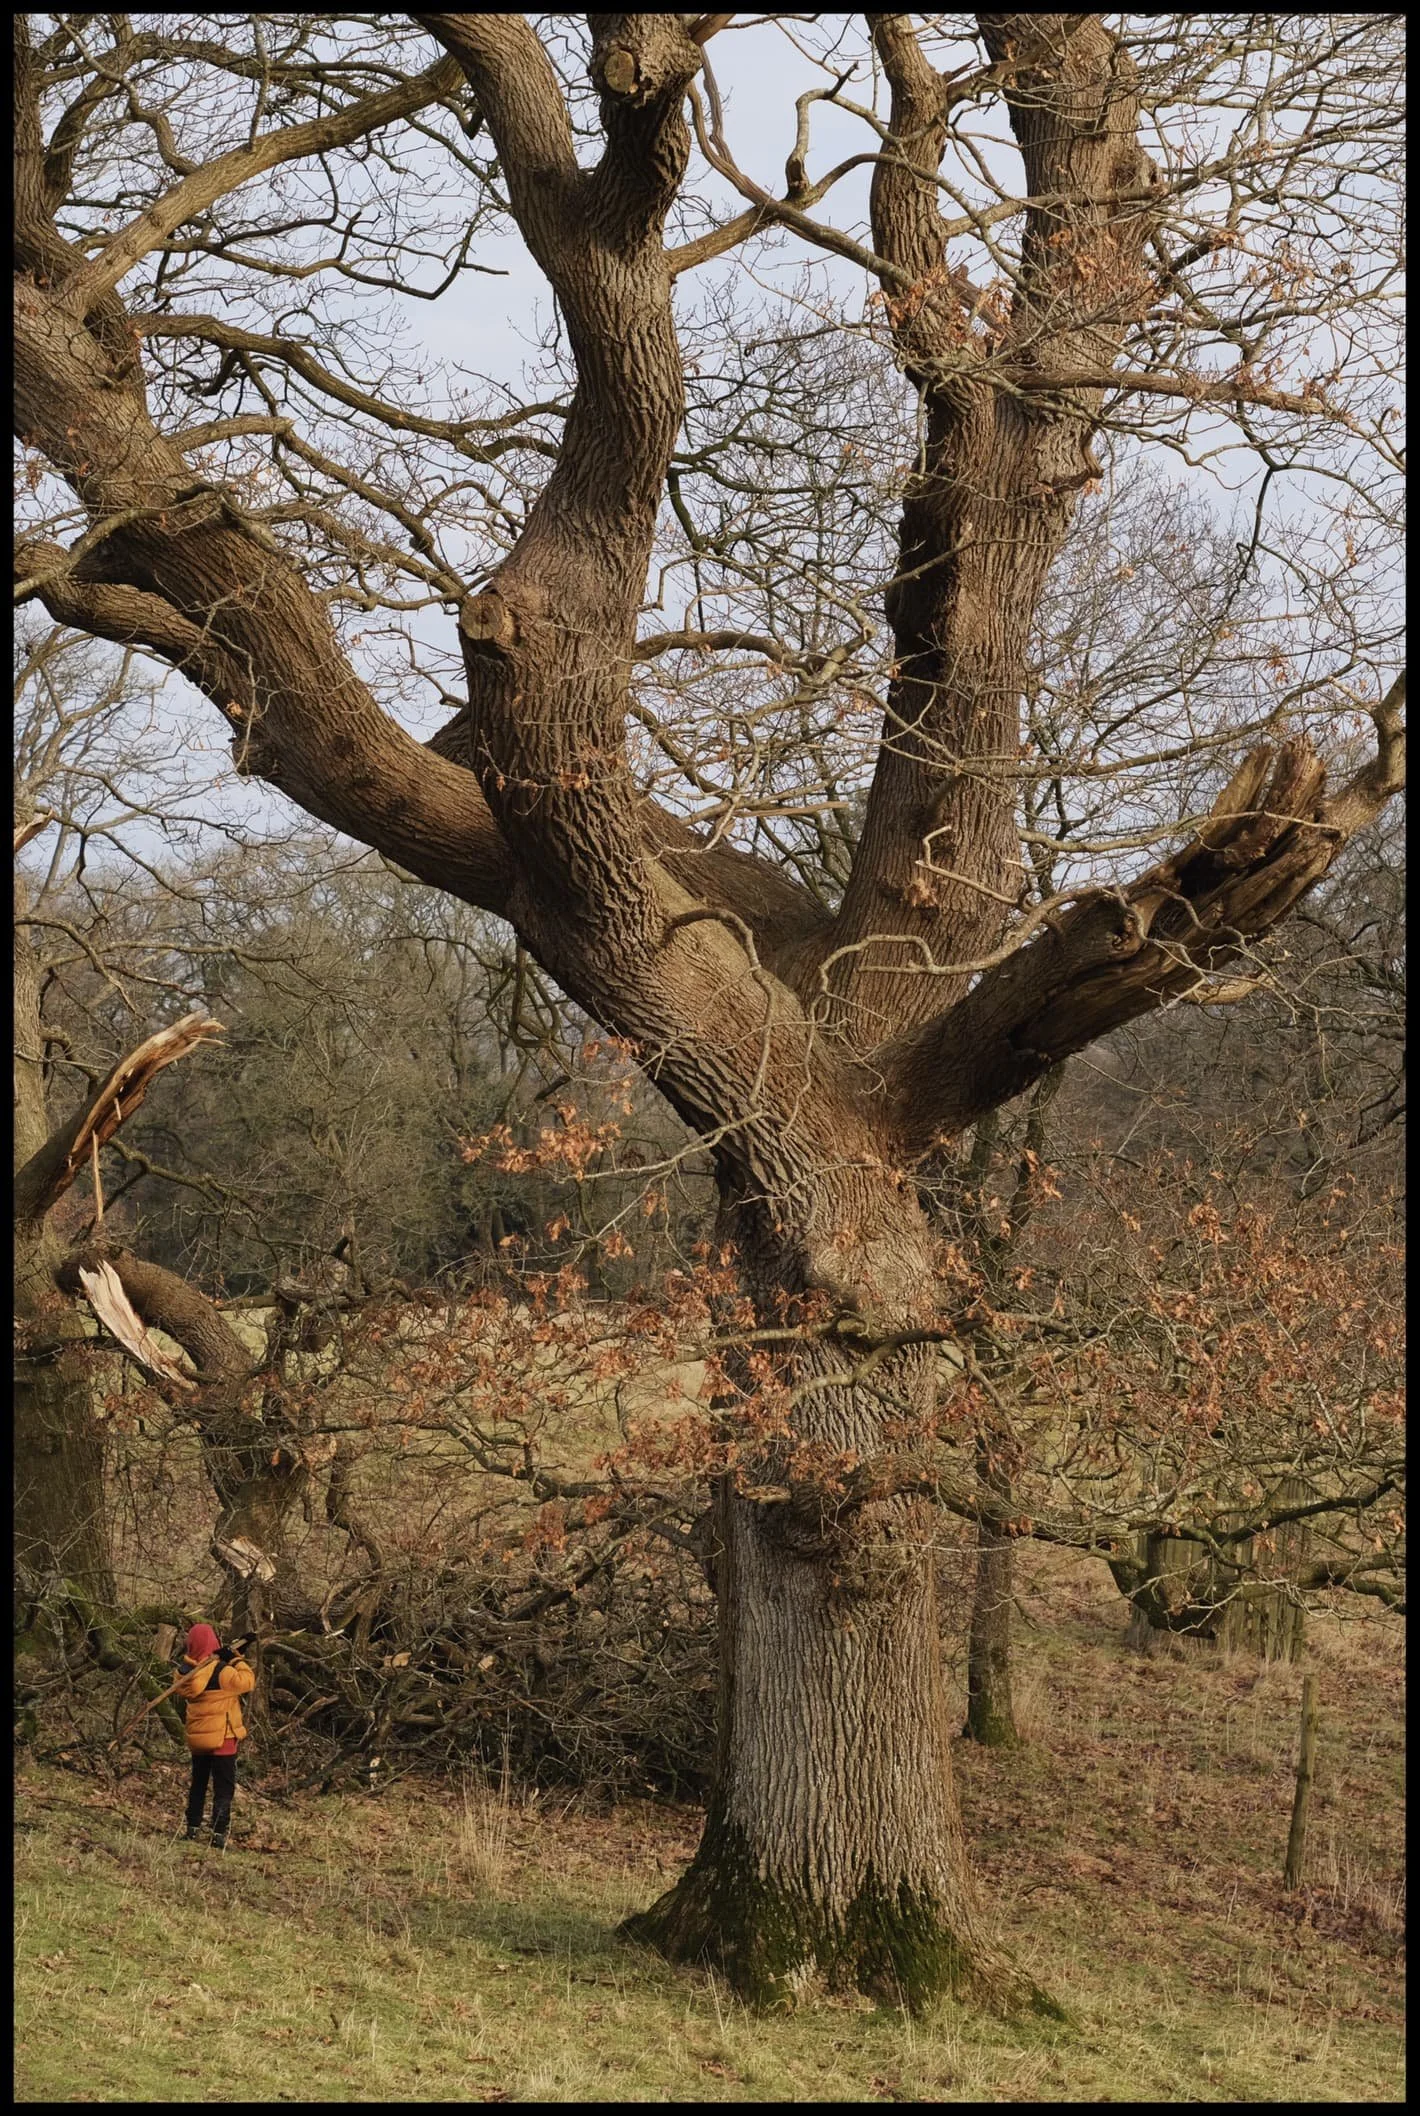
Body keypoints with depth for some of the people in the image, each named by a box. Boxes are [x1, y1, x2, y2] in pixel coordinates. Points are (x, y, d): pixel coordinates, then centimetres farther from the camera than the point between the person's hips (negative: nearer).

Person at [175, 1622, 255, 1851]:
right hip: (221, 1739, -6)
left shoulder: (188, 1672, -2)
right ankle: (218, 1837, -4)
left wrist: (228, 1658, 1)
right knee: (224, 1789, 0)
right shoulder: (221, 1672, -21)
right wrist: (237, 1660, -6)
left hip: (197, 1738, 6)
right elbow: (247, 1681, -18)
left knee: (198, 1784, 20)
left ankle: (192, 1831, 24)